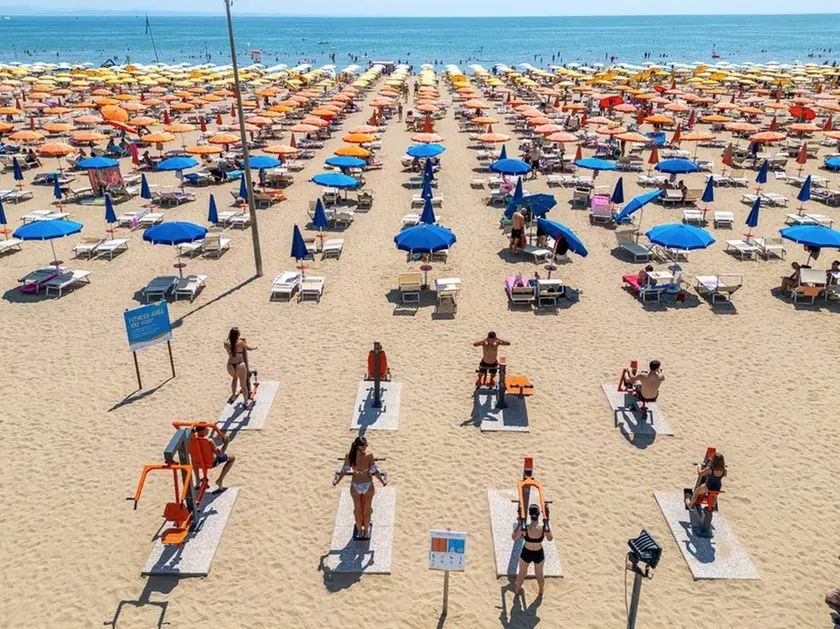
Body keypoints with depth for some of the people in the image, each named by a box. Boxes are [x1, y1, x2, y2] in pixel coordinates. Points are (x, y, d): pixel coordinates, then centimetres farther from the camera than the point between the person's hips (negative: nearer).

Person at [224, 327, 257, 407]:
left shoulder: (226, 343, -2)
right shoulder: (240, 342, -8)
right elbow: (249, 348, 9)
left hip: (230, 366, 3)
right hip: (240, 365, -3)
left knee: (234, 377, 38)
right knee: (243, 385, 15)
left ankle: (233, 395, 39)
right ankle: (246, 403, 27)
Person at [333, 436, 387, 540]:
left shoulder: (349, 455, -21)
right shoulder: (369, 455, -26)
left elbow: (344, 470, -12)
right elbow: (374, 470, -18)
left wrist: (336, 481, 5)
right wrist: (383, 481, -3)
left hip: (355, 486, 1)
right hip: (368, 486, -1)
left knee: (357, 510, 26)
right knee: (367, 510, 23)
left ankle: (360, 531, 46)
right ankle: (366, 532, 42)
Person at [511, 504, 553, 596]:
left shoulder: (524, 528, -30)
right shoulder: (544, 527, -26)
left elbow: (514, 538, -12)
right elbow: (550, 538, -5)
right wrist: (546, 522, -4)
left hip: (526, 554, -1)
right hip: (539, 554, 1)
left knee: (522, 573, 28)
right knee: (540, 573, 31)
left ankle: (517, 590, 52)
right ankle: (541, 591, 56)